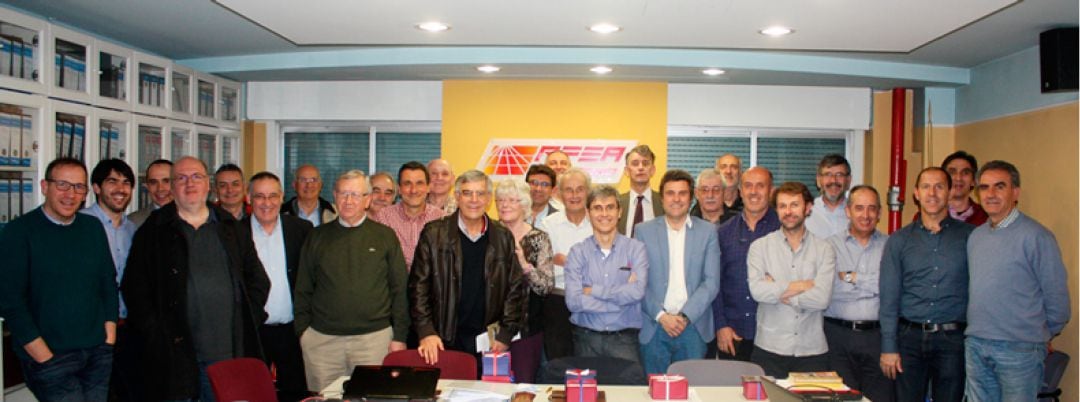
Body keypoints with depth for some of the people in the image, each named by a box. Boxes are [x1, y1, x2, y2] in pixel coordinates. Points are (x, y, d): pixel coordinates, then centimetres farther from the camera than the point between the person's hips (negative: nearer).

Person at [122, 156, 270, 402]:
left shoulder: (230, 227, 13)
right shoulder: (154, 231, 6)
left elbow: (258, 280, 14)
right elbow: (134, 287, 2)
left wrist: (248, 322, 4)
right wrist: (154, 333, -7)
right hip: (174, 355, -2)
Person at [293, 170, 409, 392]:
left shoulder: (385, 236, 4)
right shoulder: (317, 237, 9)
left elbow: (399, 289, 4)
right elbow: (303, 289, 13)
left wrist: (399, 336, 0)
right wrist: (302, 330, 5)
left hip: (374, 338, -1)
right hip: (321, 340, 2)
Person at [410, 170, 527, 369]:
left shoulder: (503, 237, 7)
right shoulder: (434, 234, 1)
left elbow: (516, 288, 9)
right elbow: (418, 286, 0)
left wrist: (506, 335, 2)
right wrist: (426, 332, -9)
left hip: (489, 342, 1)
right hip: (444, 341, -1)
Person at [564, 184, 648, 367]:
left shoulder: (635, 248, 1)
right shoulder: (578, 252, 2)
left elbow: (638, 291, -15)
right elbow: (573, 301, -11)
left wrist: (593, 290, -9)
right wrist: (622, 297, -11)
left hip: (624, 339, -1)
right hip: (586, 338, 1)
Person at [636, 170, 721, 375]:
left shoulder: (707, 231, 6)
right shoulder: (644, 231, 5)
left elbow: (712, 282, 0)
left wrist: (685, 316, -10)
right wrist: (661, 316, -10)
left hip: (693, 326, 0)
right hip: (654, 328, 0)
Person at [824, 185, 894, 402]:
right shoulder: (831, 245, 6)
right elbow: (827, 290, -8)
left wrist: (852, 277, -5)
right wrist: (871, 285, -6)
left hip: (878, 335, 1)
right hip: (838, 335, 0)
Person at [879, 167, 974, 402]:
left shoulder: (970, 237, 4)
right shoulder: (899, 241, 7)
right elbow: (889, 297, 3)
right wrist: (888, 347, -2)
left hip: (952, 338, -1)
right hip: (910, 338, 1)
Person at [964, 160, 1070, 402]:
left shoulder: (1035, 236, -10)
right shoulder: (975, 236, 10)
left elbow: (1057, 297, -6)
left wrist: (1044, 336, 5)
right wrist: (978, 329, 14)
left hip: (1019, 349, -6)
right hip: (975, 346, 6)